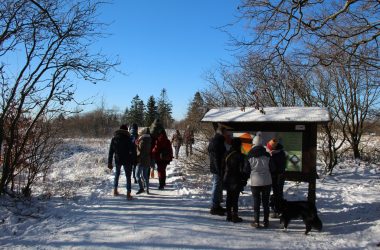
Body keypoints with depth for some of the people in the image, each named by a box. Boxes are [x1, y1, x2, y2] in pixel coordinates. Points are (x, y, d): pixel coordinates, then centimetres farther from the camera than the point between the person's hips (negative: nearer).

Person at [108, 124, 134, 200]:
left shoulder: (114, 138, 4)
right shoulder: (128, 138, -6)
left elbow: (111, 151, 4)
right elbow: (132, 151, -7)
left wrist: (110, 162, 7)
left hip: (117, 160, 3)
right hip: (126, 160, -3)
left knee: (117, 174, 23)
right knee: (128, 176, 3)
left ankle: (115, 190, 28)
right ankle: (128, 194, -2)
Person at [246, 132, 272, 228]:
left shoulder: (250, 155, -6)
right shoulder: (267, 155, -4)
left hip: (255, 181, -1)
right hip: (267, 181, 1)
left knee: (256, 201, 7)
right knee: (266, 201, 10)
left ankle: (256, 221, 7)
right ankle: (266, 221, 15)